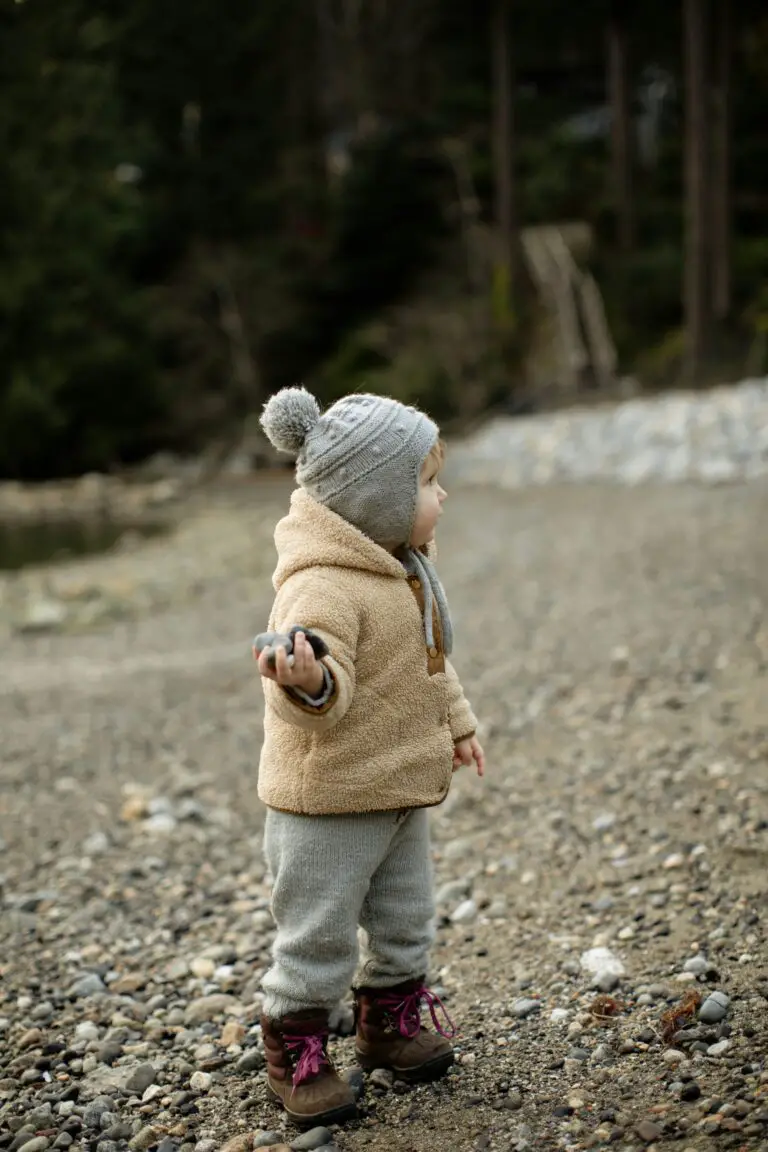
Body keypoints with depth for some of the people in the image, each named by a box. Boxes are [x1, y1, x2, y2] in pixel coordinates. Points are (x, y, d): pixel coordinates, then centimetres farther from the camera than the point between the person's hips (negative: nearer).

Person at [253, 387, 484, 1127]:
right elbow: (327, 693, -34)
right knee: (318, 933, 4)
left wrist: (455, 721, 28)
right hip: (329, 797, -9)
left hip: (401, 789, 9)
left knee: (405, 919, 21)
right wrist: (307, 681, -56)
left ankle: (390, 1022, 41)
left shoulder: (405, 568, 6)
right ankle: (293, 1052, 22)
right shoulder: (323, 587, -26)